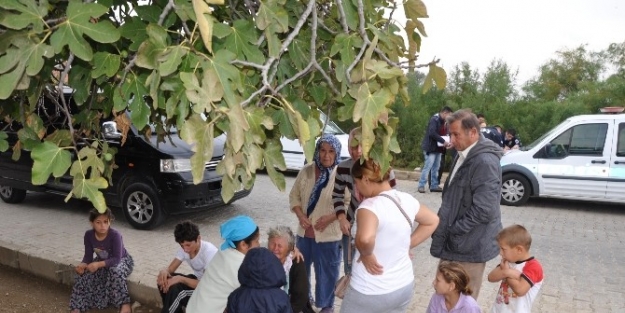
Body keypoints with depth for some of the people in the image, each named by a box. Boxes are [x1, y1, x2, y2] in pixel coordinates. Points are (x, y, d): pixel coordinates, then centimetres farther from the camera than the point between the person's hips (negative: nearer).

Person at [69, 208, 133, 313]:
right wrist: (83, 264, -32)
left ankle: (125, 303, -23)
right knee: (84, 274, -18)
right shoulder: (89, 235, -17)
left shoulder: (115, 235, -32)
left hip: (122, 260, -5)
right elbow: (88, 256, -10)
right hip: (101, 261, 5)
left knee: (116, 272, -36)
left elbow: (117, 259, -32)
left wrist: (99, 264, -45)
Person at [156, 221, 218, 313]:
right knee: (164, 281, -11)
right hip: (196, 280, 8)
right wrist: (164, 271, -29)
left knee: (175, 290, -27)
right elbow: (171, 268, -4)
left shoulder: (209, 251, -29)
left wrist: (180, 278, -36)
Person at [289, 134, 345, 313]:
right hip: (305, 231, 5)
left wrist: (330, 218, -22)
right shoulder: (306, 171, -1)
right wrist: (301, 216, -9)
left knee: (327, 272, 11)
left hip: (329, 234, -4)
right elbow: (294, 196, 5)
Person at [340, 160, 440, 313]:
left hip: (371, 293, -6)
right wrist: (408, 245, 9)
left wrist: (366, 255, -24)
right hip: (404, 286, 7)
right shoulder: (407, 199, -2)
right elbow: (432, 221, 14)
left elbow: (365, 239, -44)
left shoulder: (370, 206, -25)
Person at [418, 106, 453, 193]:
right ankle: (421, 185, -1)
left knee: (435, 168, 9)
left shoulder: (441, 121, 13)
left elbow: (440, 133, 16)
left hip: (437, 148, 9)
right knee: (427, 167, -7)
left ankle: (434, 185, 15)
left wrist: (445, 141, -3)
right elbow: (432, 133, -26)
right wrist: (443, 141, -23)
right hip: (431, 148, -9)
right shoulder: (434, 119, -14)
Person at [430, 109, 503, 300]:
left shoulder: (485, 162, -22)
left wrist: (453, 231, -16)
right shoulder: (464, 156, 9)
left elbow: (483, 211, -26)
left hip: (469, 246, -9)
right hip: (455, 242, 9)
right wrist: (444, 228, 8)